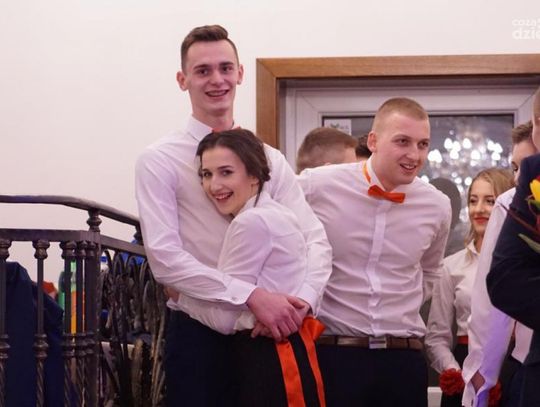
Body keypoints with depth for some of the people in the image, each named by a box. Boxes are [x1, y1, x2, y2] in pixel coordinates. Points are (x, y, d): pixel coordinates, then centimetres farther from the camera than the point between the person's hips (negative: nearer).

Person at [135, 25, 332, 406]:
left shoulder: (270, 160, 8)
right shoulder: (160, 161, -5)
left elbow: (315, 239, -1)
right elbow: (165, 257, -15)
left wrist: (303, 299, -21)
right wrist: (252, 296, -24)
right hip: (199, 333, -4)